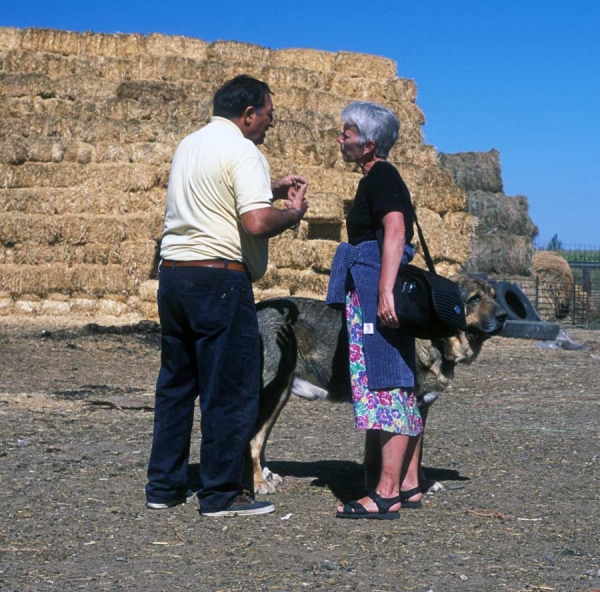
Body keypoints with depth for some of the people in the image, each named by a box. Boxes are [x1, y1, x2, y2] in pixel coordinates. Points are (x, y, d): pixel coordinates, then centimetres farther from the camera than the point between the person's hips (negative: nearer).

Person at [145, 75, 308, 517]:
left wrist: (272, 189, 25)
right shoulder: (243, 153, -11)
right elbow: (257, 224, -22)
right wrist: (292, 214, -3)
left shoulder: (190, 144, 17)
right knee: (231, 390, -1)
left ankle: (164, 487, 19)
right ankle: (223, 494, 2)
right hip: (219, 279, -9)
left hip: (173, 274, 9)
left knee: (176, 383, 15)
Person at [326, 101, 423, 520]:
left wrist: (385, 289, -30)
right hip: (379, 288, 11)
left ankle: (387, 494, -12)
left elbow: (395, 230, -22)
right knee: (400, 389, 11)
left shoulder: (381, 177, -10)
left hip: (374, 287, -11)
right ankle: (409, 485, 16)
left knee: (385, 386, -11)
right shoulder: (380, 178, 20)